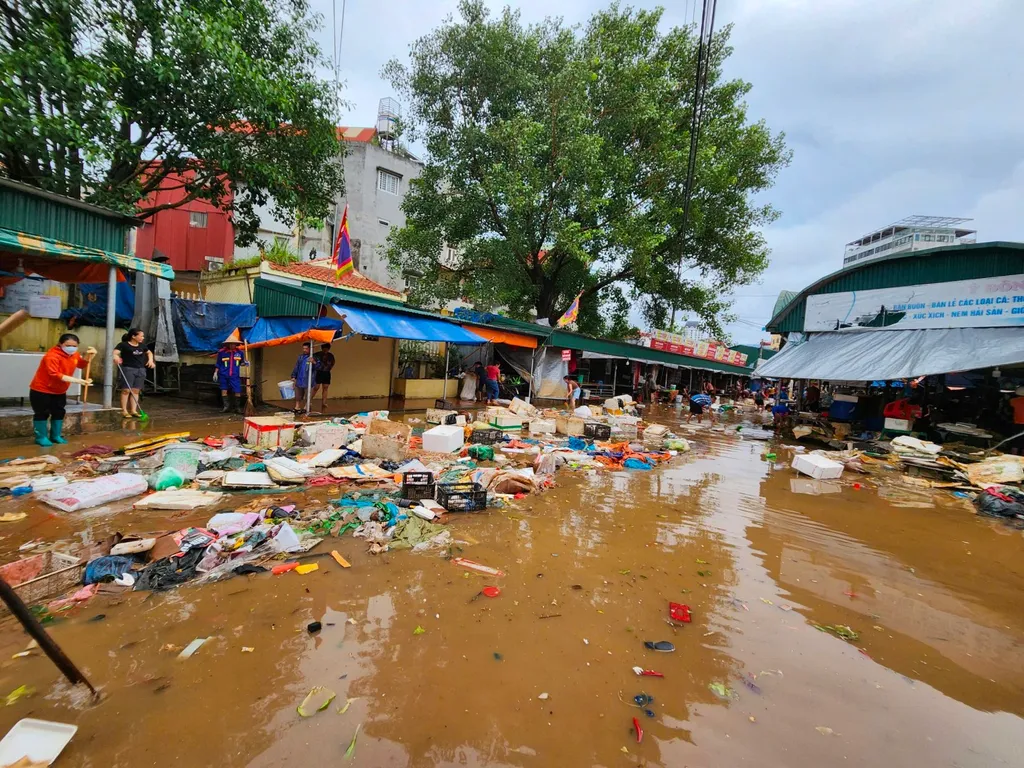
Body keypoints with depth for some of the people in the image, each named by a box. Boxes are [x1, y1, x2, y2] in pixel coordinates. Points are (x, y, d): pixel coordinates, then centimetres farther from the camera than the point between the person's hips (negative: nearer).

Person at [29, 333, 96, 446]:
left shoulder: (74, 354, -3)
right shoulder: (52, 356, -27)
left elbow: (81, 364, 15)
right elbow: (55, 375, -35)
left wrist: (89, 356, -6)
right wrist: (76, 380, -45)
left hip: (59, 391, 8)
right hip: (41, 389, -8)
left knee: (59, 412, 14)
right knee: (42, 413, 1)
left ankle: (56, 436, 26)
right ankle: (41, 437, 13)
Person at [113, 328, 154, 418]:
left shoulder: (142, 345, 12)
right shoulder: (124, 345, -5)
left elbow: (149, 352, 29)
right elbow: (115, 352, -19)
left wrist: (150, 360, 12)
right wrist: (115, 357, -41)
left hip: (140, 370, 5)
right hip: (127, 369, -5)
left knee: (136, 390, 5)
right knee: (126, 390, -5)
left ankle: (134, 410, 7)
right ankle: (124, 410, 0)